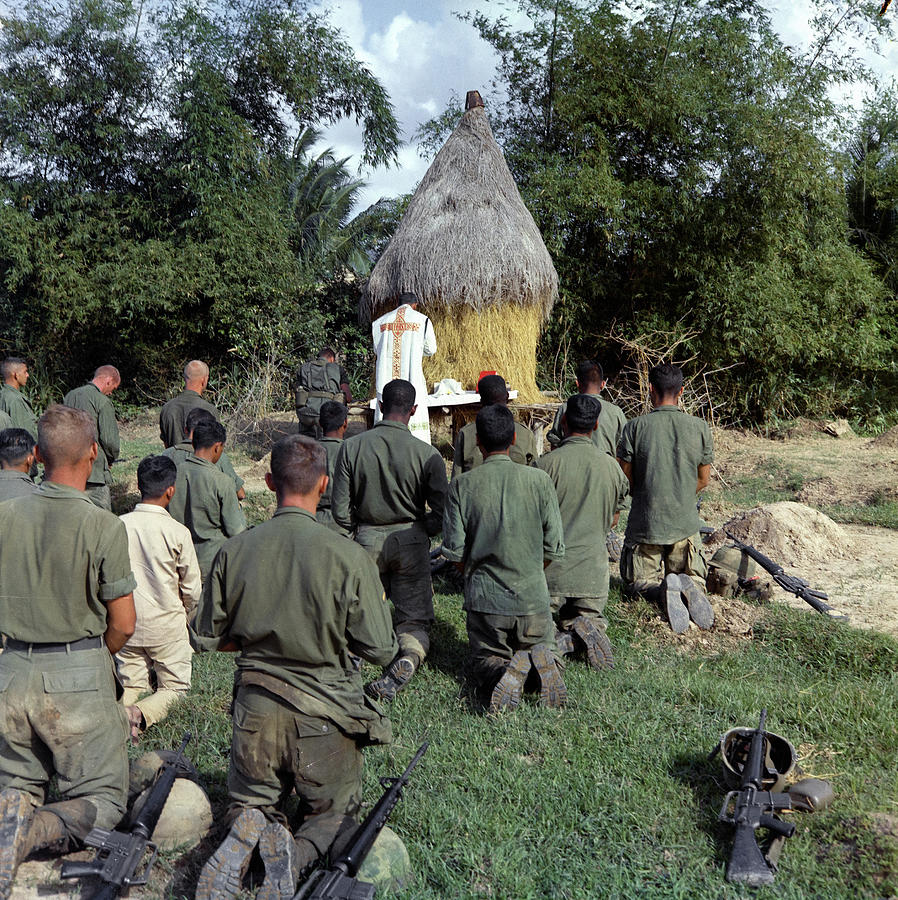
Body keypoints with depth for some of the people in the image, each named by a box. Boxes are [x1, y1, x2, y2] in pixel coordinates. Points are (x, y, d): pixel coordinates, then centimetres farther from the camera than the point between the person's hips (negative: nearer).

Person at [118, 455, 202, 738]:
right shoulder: (177, 532, -15)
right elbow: (192, 589, -6)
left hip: (127, 625, 3)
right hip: (167, 625, -3)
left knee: (132, 685, 20)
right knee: (175, 686, 12)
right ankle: (143, 714, -18)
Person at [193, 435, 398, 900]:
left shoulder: (235, 550, -8)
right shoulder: (348, 557, -17)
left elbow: (209, 637, 3)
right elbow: (380, 651, -11)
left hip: (256, 706, 3)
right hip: (324, 713, -2)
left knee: (251, 805, 26)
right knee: (334, 814, 21)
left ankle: (248, 835, -9)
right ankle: (296, 853, -12)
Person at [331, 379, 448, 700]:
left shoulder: (351, 447, -8)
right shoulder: (426, 454, -12)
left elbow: (340, 510, -4)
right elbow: (442, 511, -10)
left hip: (367, 540, 1)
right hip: (411, 541, -1)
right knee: (414, 617, 11)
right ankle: (409, 657, -19)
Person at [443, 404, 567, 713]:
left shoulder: (461, 485, -7)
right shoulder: (538, 480, -5)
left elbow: (455, 551, -6)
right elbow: (554, 548, -1)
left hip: (484, 595, 0)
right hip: (533, 595, 1)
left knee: (483, 661, 20)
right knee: (544, 650, 24)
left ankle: (504, 671, -15)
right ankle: (542, 663, -13)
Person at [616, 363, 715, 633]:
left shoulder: (636, 426, -9)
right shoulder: (699, 427, -2)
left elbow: (625, 480, -4)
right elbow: (703, 480, 7)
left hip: (644, 524, -2)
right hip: (686, 524, 2)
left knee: (638, 582, 16)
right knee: (694, 577, 22)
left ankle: (662, 590, -18)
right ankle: (689, 586, -15)